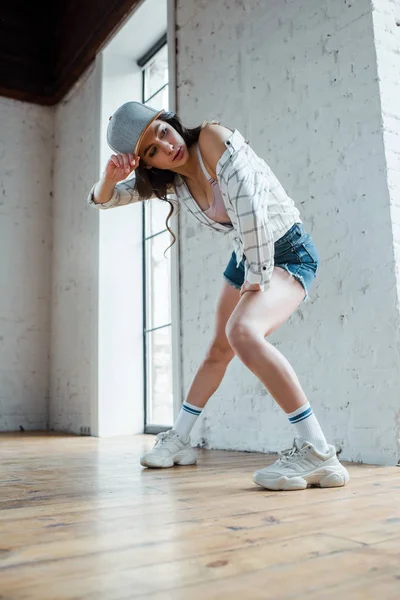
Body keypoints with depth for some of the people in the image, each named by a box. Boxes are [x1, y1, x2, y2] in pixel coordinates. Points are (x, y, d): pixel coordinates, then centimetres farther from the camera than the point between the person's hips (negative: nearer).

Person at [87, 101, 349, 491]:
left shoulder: (212, 137, -24)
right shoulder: (166, 178, -3)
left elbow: (249, 211, -34)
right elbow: (101, 200, 6)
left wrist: (258, 277, -22)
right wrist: (111, 175, -17)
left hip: (288, 253, -8)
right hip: (246, 257, 8)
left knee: (242, 331, -32)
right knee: (219, 350, 16)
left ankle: (318, 455, -27)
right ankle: (178, 442, 32)